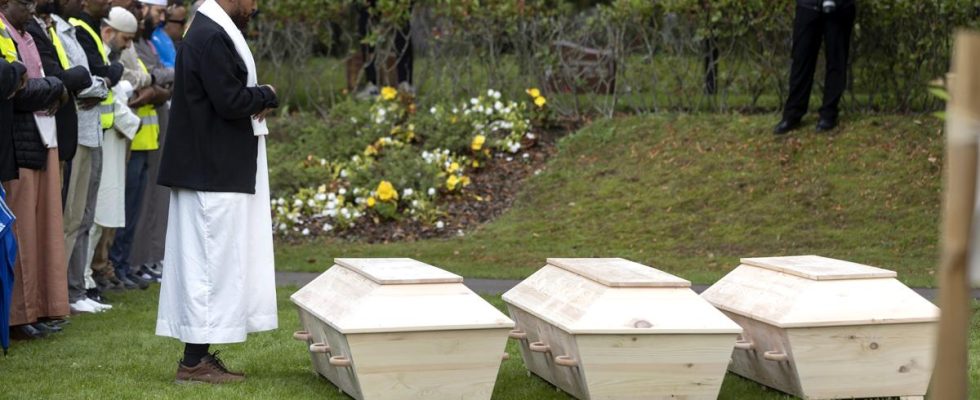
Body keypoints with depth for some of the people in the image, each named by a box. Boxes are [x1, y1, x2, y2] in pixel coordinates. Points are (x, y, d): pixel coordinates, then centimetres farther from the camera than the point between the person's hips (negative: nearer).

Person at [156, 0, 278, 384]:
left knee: (208, 260, 12)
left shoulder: (211, 32, 14)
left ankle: (199, 355, 17)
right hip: (217, 173, -10)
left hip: (214, 170, 10)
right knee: (212, 259, -5)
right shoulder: (212, 37, -19)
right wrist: (267, 96, -5)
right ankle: (195, 361, -1)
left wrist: (257, 100, 0)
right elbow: (230, 101, -23)